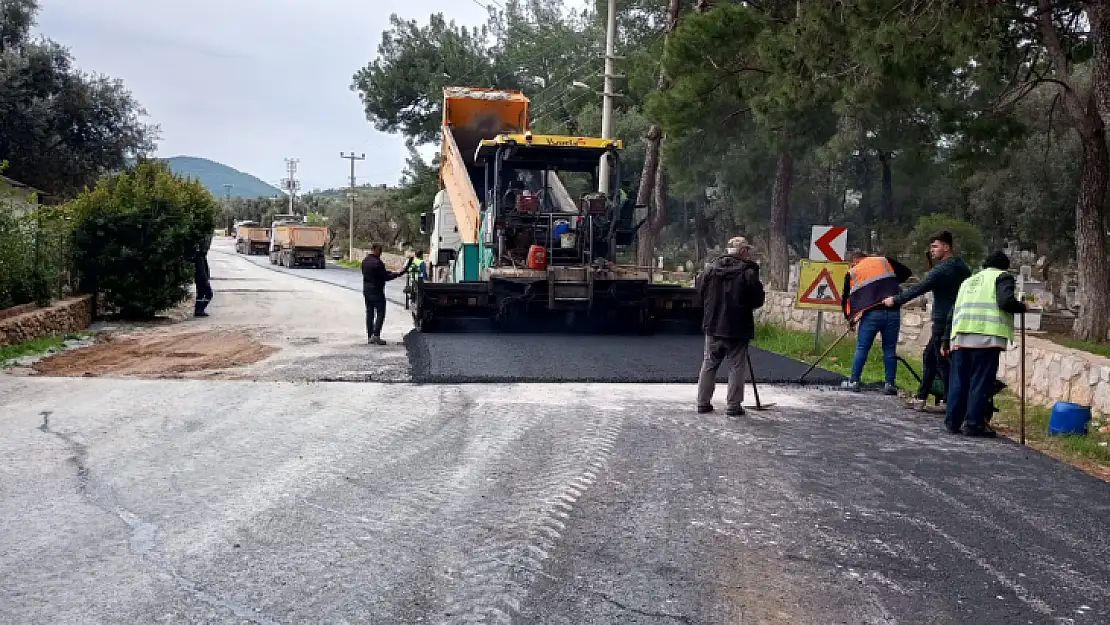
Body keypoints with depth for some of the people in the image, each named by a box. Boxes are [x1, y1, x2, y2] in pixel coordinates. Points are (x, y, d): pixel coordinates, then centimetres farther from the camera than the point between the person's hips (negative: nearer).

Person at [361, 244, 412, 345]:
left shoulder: (364, 261, 7)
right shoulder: (377, 263, -19)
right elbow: (386, 277, -16)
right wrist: (398, 274, -3)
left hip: (366, 291, 8)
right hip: (376, 291, -8)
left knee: (369, 313, 11)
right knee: (380, 313, -2)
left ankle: (370, 336, 13)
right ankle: (376, 335, -11)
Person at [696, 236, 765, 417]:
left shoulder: (711, 269, 0)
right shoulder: (748, 273, -13)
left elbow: (700, 292, 7)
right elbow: (758, 300, -10)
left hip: (713, 327, 4)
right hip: (738, 328, -4)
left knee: (709, 364, 14)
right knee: (737, 367, 5)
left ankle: (703, 402, 17)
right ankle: (733, 406, 6)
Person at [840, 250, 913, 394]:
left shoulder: (852, 273, 11)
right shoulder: (885, 261, 14)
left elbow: (846, 298, 15)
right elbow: (906, 272, 20)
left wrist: (850, 318, 25)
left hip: (871, 313, -2)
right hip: (893, 312, 2)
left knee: (861, 348, 7)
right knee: (890, 349, 7)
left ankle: (853, 381, 10)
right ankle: (889, 384, 8)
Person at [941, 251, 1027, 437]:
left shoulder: (968, 281, 30)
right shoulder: (1003, 276, 11)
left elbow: (953, 312, 27)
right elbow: (1006, 301, -9)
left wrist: (946, 341, 31)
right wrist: (1022, 307, 11)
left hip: (960, 336, 6)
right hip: (987, 336, -6)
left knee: (958, 380, 8)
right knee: (981, 381, -3)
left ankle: (952, 422, 10)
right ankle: (974, 423, -4)